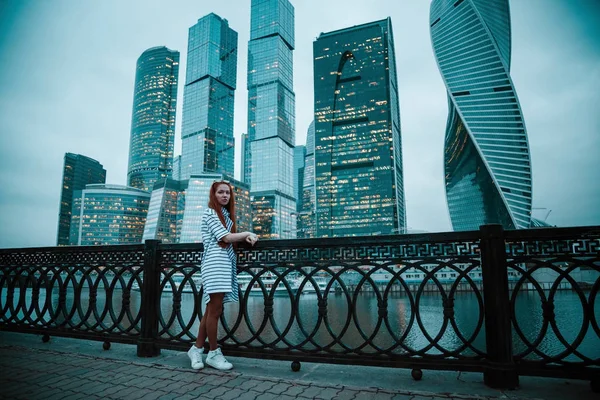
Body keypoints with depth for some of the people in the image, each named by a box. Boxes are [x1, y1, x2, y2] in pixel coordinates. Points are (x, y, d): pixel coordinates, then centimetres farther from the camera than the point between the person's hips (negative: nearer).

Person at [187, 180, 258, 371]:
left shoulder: (227, 214, 21)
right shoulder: (210, 213, -3)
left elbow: (230, 239, 13)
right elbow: (226, 237, -11)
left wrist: (245, 238, -5)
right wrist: (247, 233, -1)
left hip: (226, 263, 8)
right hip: (215, 262, -8)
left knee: (212, 310, 10)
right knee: (215, 310, -4)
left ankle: (197, 348, 20)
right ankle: (213, 353, 6)